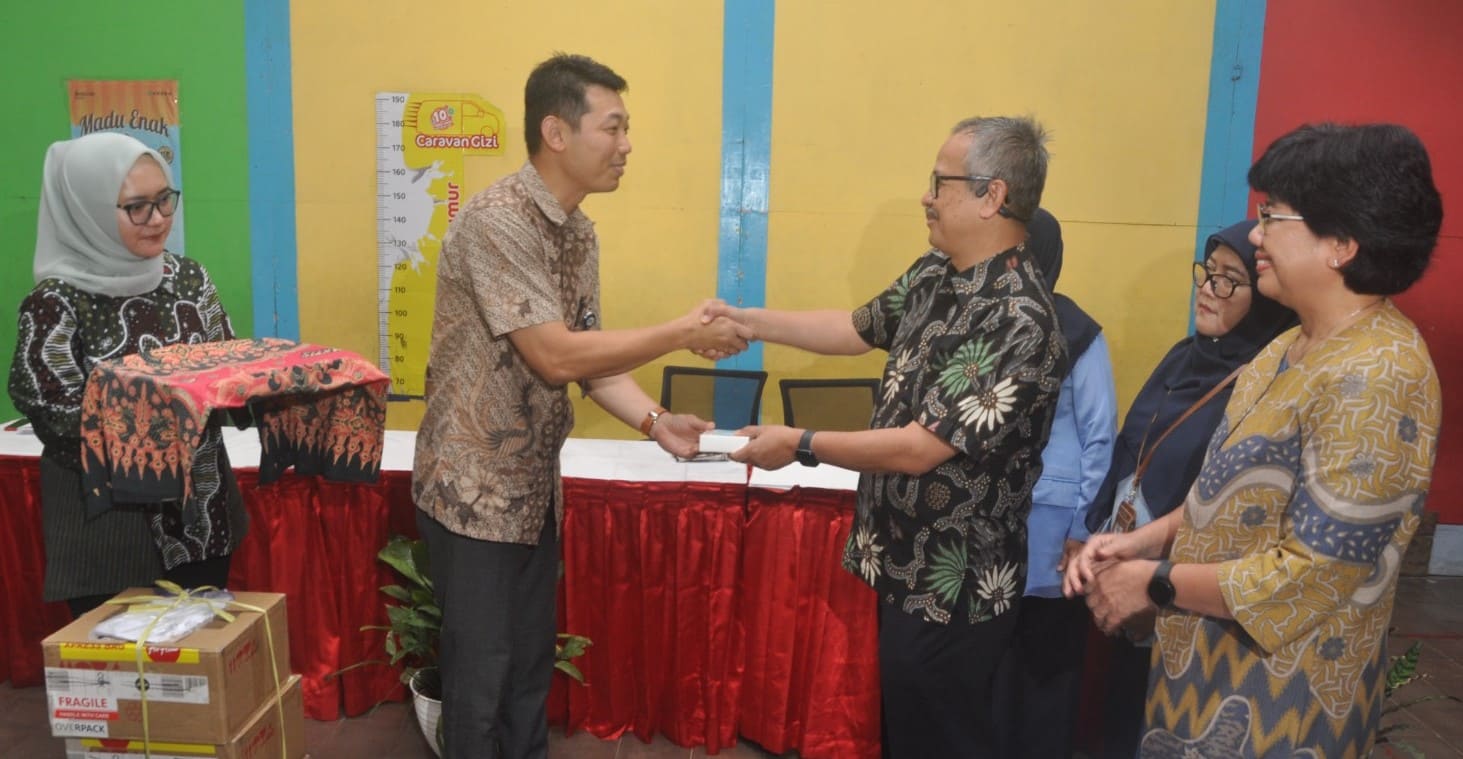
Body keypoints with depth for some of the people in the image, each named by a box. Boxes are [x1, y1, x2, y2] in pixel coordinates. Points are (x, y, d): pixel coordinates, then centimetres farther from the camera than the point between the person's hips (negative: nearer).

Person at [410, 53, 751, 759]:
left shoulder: (580, 232, 5)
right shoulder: (495, 221, -23)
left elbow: (589, 354, 5)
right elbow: (557, 357, -27)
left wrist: (654, 421, -11)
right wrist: (683, 333, -22)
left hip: (535, 485, 8)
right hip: (475, 488, -8)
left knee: (533, 656, 20)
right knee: (480, 667, 8)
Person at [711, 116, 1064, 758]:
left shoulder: (1016, 322, -26)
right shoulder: (934, 274, 2)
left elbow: (919, 449, -27)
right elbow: (858, 329, 17)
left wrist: (798, 445, -18)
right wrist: (746, 320, 11)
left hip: (952, 591, -9)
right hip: (905, 566, 9)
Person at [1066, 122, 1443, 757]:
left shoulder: (1374, 378, -25)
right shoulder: (1294, 348, 5)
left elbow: (1310, 576, -26)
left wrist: (1155, 583, -17)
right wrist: (1146, 539, -3)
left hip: (1278, 697, -8)